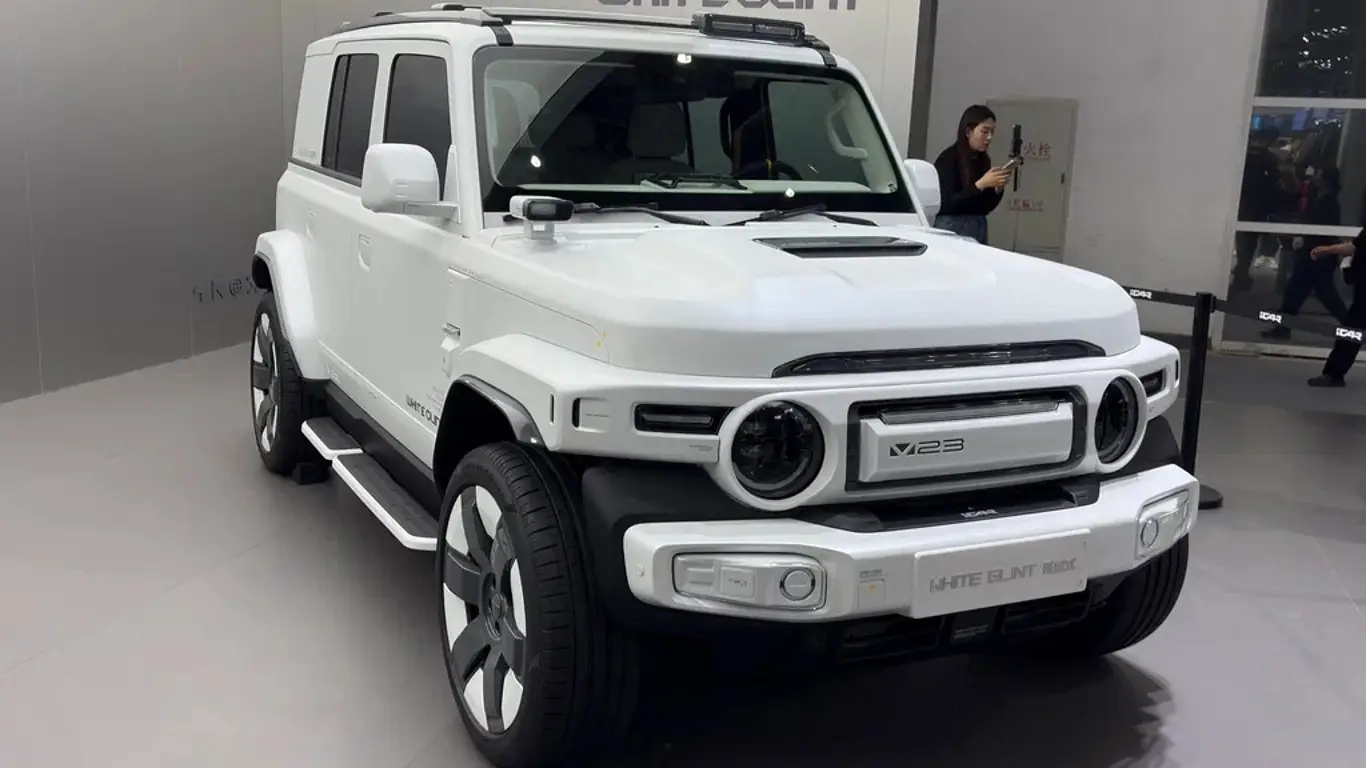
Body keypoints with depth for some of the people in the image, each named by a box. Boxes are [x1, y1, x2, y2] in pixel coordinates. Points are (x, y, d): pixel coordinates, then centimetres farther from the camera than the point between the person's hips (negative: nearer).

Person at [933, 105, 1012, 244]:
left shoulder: (984, 160, 8)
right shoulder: (948, 159, -8)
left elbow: (986, 207, 11)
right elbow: (946, 204, -16)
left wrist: (998, 187, -6)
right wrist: (981, 184, -20)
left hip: (979, 229, 6)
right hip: (952, 229, -6)